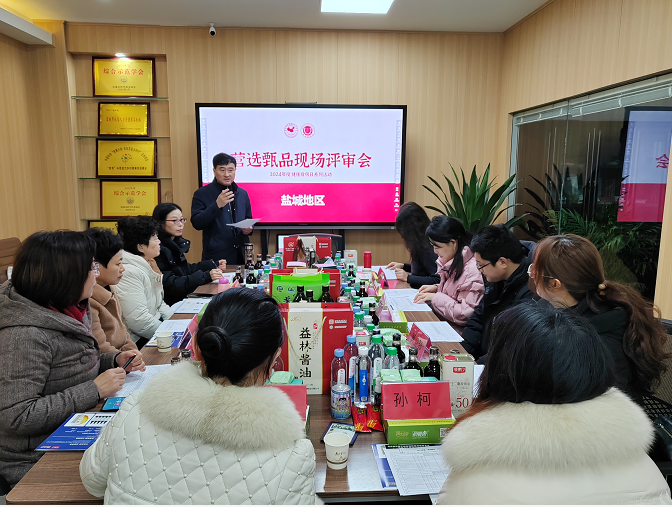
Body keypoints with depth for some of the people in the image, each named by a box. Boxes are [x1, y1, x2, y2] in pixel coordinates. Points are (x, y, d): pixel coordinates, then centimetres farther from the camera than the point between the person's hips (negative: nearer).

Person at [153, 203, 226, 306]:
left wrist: (213, 265, 15)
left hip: (182, 299, 9)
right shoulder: (159, 250, -16)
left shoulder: (176, 243, 12)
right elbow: (171, 285, -22)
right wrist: (206, 276, -30)